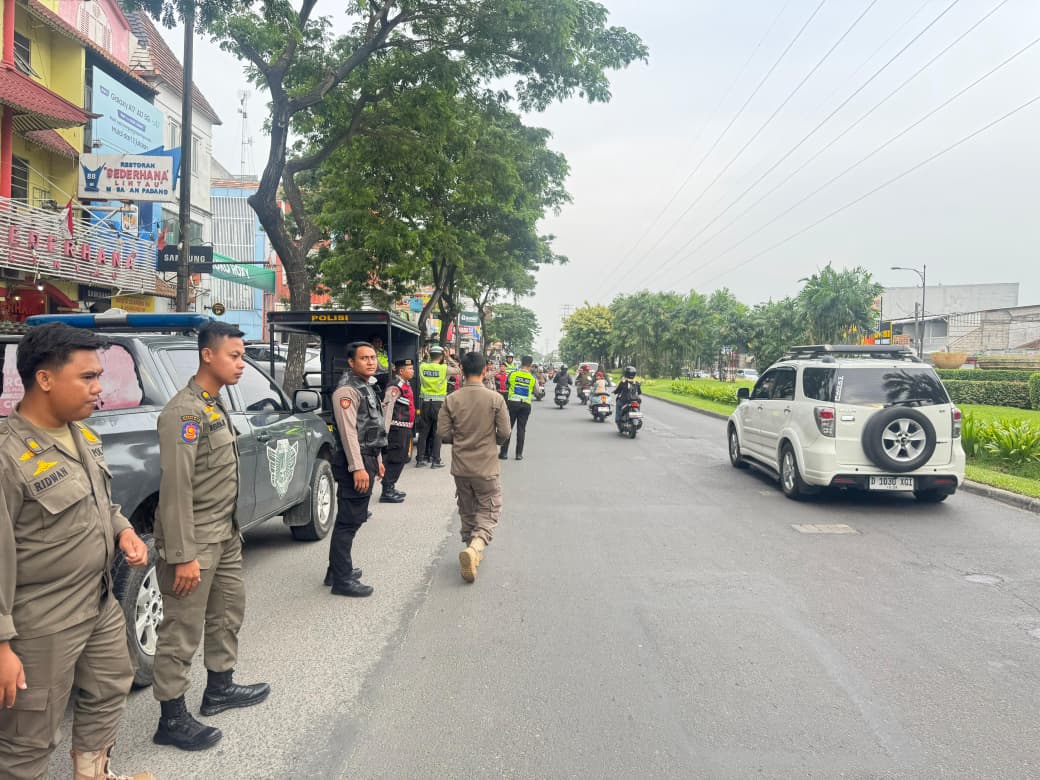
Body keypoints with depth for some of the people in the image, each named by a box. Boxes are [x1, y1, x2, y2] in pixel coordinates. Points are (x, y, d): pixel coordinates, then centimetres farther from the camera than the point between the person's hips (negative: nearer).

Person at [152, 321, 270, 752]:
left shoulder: (215, 404, 11)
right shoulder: (184, 411, -18)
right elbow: (176, 488, -22)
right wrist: (182, 556, -23)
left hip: (225, 535, 10)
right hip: (194, 541, -10)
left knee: (229, 611, 21)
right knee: (182, 631, 2)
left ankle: (220, 687, 38)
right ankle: (172, 719, 16)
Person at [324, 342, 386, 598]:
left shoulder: (367, 388, 18)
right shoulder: (347, 391, -13)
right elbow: (348, 432, -21)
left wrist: (377, 460, 25)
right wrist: (357, 468, -25)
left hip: (367, 461, 10)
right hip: (355, 463, -10)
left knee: (354, 519, 16)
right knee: (348, 521, -7)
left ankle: (338, 570, 26)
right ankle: (342, 580, -2)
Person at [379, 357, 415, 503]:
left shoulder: (406, 385, 16)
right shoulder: (395, 387, -15)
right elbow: (387, 408, -21)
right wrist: (386, 431, -25)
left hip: (405, 429, 10)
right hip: (397, 429, -10)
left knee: (401, 459, 17)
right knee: (394, 460, -6)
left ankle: (391, 488, 28)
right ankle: (387, 492, -1)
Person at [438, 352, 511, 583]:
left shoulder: (451, 400, -6)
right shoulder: (495, 399, -11)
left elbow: (444, 433, -5)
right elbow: (504, 434, -9)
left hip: (460, 467, 3)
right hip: (486, 467, -3)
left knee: (467, 512, 19)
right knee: (489, 512, 6)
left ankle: (473, 553, 28)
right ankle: (475, 547, -18)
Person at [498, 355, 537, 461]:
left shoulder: (513, 374, -4)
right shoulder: (533, 377, -3)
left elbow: (507, 384, 12)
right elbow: (536, 391, 7)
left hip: (512, 402, 0)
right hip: (525, 405, 0)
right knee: (521, 429, 7)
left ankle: (504, 452, 6)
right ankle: (519, 454, 8)